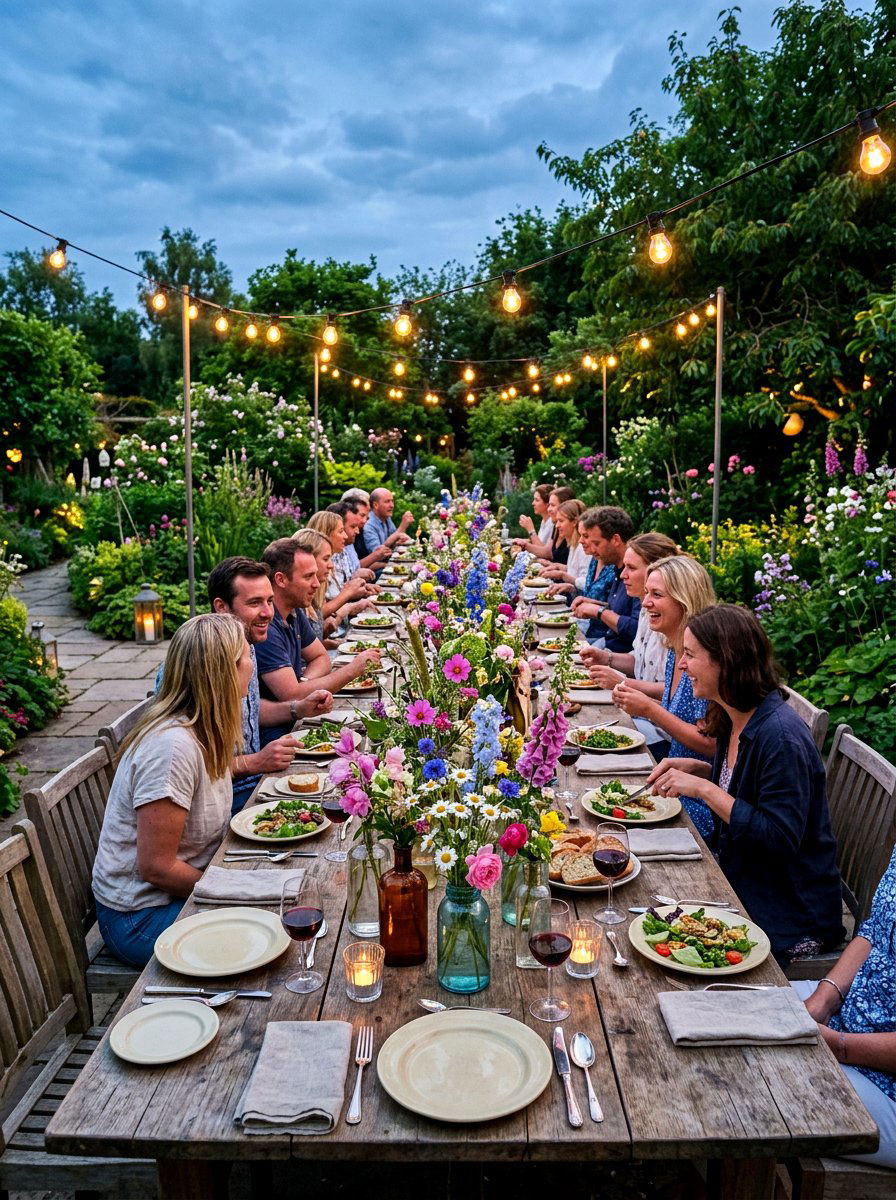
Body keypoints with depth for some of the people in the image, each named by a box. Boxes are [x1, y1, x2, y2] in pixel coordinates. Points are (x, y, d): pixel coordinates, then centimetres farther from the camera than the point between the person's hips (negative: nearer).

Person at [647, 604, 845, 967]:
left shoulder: (781, 737, -26)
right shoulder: (734, 721, 1)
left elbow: (780, 839, -28)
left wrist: (704, 788, -28)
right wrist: (697, 769, 0)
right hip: (740, 889, 8)